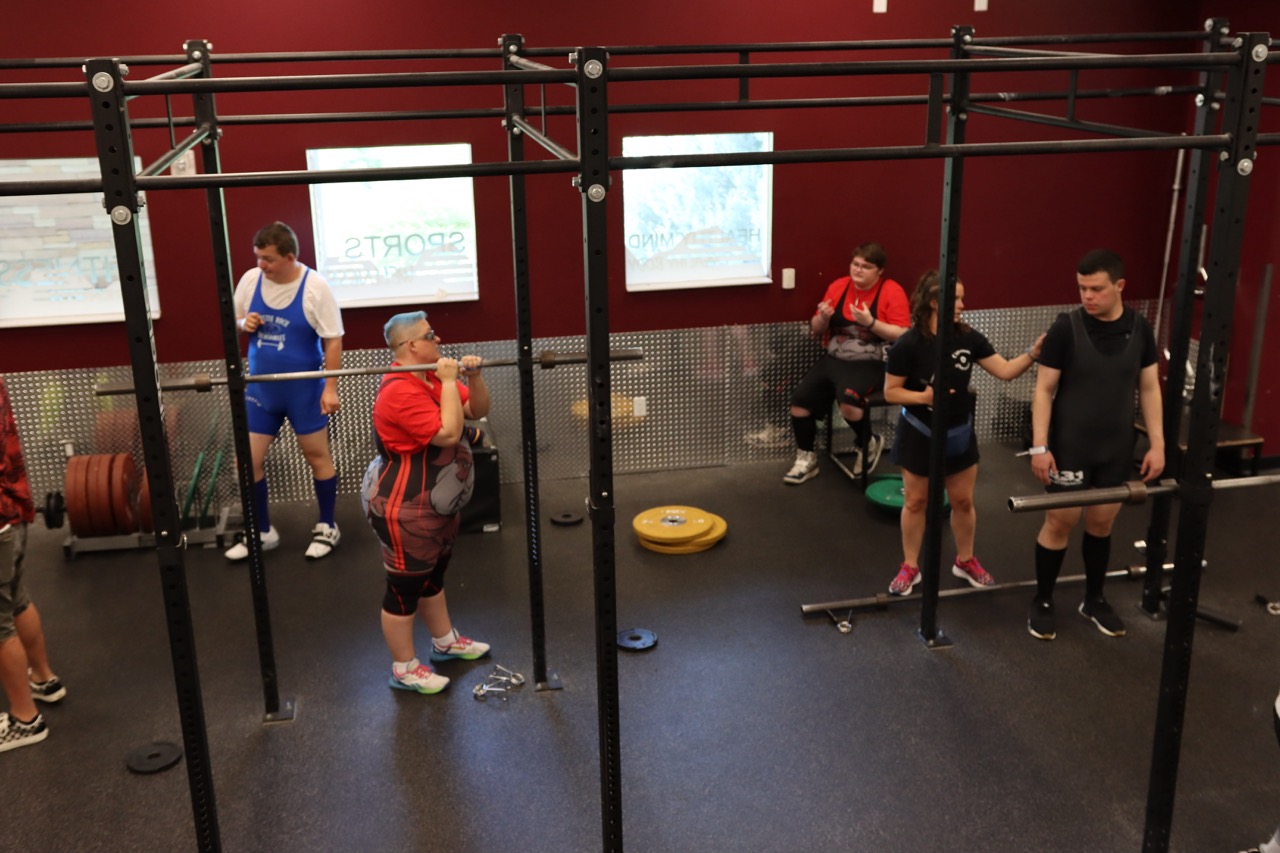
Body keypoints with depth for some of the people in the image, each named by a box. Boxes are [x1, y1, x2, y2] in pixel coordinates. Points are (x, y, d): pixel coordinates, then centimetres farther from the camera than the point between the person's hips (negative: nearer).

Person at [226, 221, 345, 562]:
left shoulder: (314, 286, -15)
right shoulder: (250, 280, -2)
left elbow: (333, 340, -12)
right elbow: (234, 321, 12)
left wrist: (331, 387, -16)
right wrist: (243, 323, -13)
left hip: (304, 388, -4)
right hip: (260, 388, 4)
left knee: (317, 455, 10)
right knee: (247, 461, 5)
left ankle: (327, 528, 26)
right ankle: (263, 532, 23)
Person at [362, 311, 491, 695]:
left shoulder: (432, 376, 5)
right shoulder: (402, 391, -26)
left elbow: (478, 410, 7)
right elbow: (448, 433, -31)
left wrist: (473, 376, -10)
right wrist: (449, 382, -27)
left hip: (435, 503, 10)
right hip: (405, 508, -10)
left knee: (432, 575, 25)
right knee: (405, 586, 3)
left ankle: (445, 642, 42)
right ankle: (404, 669, 16)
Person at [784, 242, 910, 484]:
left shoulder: (892, 291, -6)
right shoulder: (838, 286, 8)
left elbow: (902, 335, -13)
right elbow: (817, 329, 14)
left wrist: (870, 322, -24)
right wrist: (823, 317, -9)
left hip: (870, 364, -5)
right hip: (833, 359, 6)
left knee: (849, 401, -33)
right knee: (799, 400, -10)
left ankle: (868, 444, 1)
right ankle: (806, 459, 11)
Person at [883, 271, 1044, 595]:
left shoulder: (968, 337, -7)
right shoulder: (909, 344, -19)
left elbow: (1005, 370, -7)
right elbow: (890, 392, -13)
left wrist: (1033, 352, -22)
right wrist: (923, 397, -28)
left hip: (959, 434, 4)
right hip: (920, 435, -4)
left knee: (963, 501, 14)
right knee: (916, 502, 10)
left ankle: (965, 561, 35)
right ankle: (910, 567, 25)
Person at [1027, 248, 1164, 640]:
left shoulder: (1139, 328, 0)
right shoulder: (1066, 327, -12)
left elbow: (1149, 388, 6)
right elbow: (1044, 389, -9)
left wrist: (1157, 443, 1)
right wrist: (1039, 446, -14)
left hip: (1116, 448, 3)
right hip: (1069, 446, -3)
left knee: (1102, 522, 12)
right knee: (1060, 521, 1)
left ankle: (1094, 599, 29)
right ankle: (1042, 602, 16)